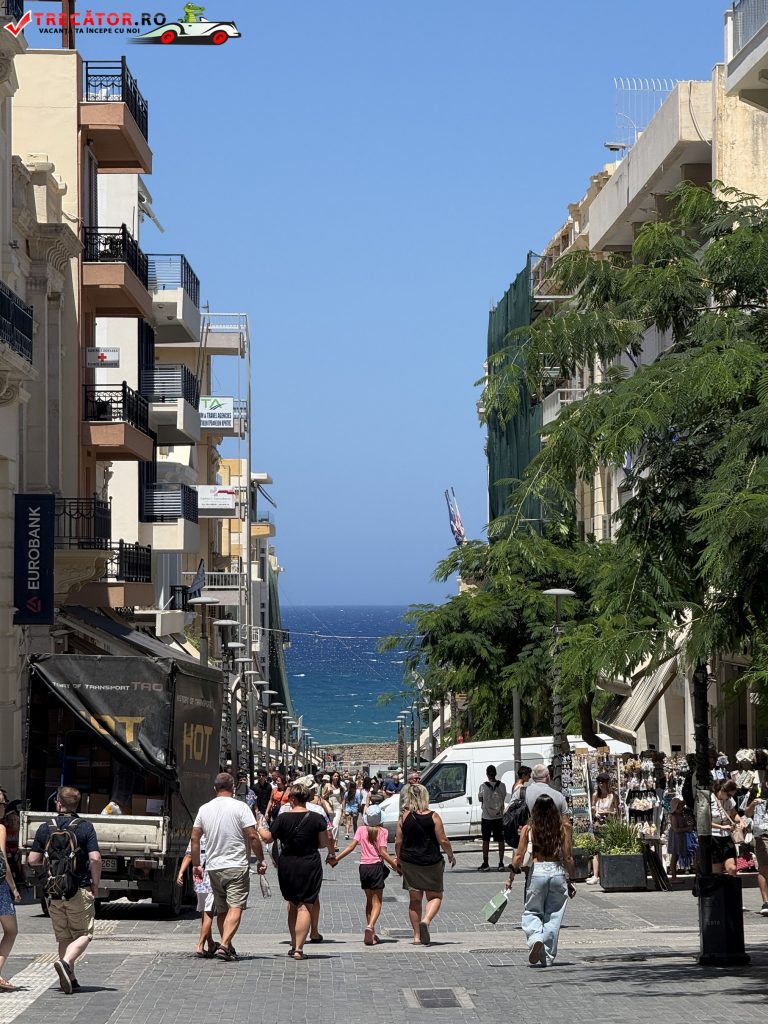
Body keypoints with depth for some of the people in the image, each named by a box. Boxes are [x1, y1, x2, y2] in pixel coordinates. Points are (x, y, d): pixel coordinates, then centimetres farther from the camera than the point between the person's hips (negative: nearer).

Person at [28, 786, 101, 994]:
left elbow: (32, 861, 0)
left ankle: (70, 979, 11)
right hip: (80, 891, -3)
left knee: (64, 937, 14)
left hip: (54, 892, 3)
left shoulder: (45, 829, 1)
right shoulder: (85, 827, -5)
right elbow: (95, 858, -14)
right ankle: (65, 963, -21)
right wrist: (96, 885, -1)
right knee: (83, 935, 4)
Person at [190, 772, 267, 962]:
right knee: (235, 907, -8)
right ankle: (224, 946, -24)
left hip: (213, 867, 5)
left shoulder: (204, 809, 6)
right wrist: (260, 859, 1)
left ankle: (227, 948, 21)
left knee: (221, 910, 16)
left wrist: (196, 864, 17)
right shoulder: (240, 807, -8)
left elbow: (195, 838, 9)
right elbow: (252, 836, -11)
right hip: (236, 866, -5)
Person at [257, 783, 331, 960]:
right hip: (310, 865, -2)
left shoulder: (283, 818, -6)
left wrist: (260, 828, 26)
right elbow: (324, 844, -3)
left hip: (287, 866, 2)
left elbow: (268, 838, 6)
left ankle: (294, 945, 22)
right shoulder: (317, 819, -8)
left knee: (292, 904, 18)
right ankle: (299, 949, -8)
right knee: (305, 906, -1)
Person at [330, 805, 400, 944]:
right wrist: (395, 864, -5)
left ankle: (371, 933, 13)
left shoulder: (361, 830, 3)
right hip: (377, 866, -3)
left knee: (369, 900, 16)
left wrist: (336, 858, -3)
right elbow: (383, 852, -13)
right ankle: (370, 926, -25)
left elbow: (351, 846, -6)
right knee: (377, 902, 0)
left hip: (364, 867, 3)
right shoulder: (382, 831, -5)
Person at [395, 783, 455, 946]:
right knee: (435, 896, 11)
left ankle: (417, 936, 10)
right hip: (431, 862, -2)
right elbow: (443, 841, -8)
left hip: (409, 863, 2)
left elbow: (398, 842, 0)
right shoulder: (433, 816, -9)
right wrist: (451, 855, 9)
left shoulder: (405, 817, -2)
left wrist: (399, 860, 14)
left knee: (415, 899, 11)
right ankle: (426, 920, -17)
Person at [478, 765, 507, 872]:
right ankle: (501, 863, 7)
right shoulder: (502, 786, -7)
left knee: (486, 840, 8)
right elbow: (503, 798, 5)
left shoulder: (483, 787, -12)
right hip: (499, 816, 1)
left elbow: (480, 799, 2)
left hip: (486, 817, -1)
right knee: (500, 840, 8)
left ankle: (485, 863, 9)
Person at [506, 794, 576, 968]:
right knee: (553, 916, 9)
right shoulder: (563, 829, 1)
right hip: (558, 872, 1)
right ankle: (548, 958, 10)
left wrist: (511, 875, 10)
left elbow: (519, 856, -2)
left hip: (537, 872, -1)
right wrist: (570, 881, 11)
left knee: (532, 913, 13)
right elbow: (568, 858, 1)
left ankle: (536, 938, -17)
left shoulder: (528, 829, -1)